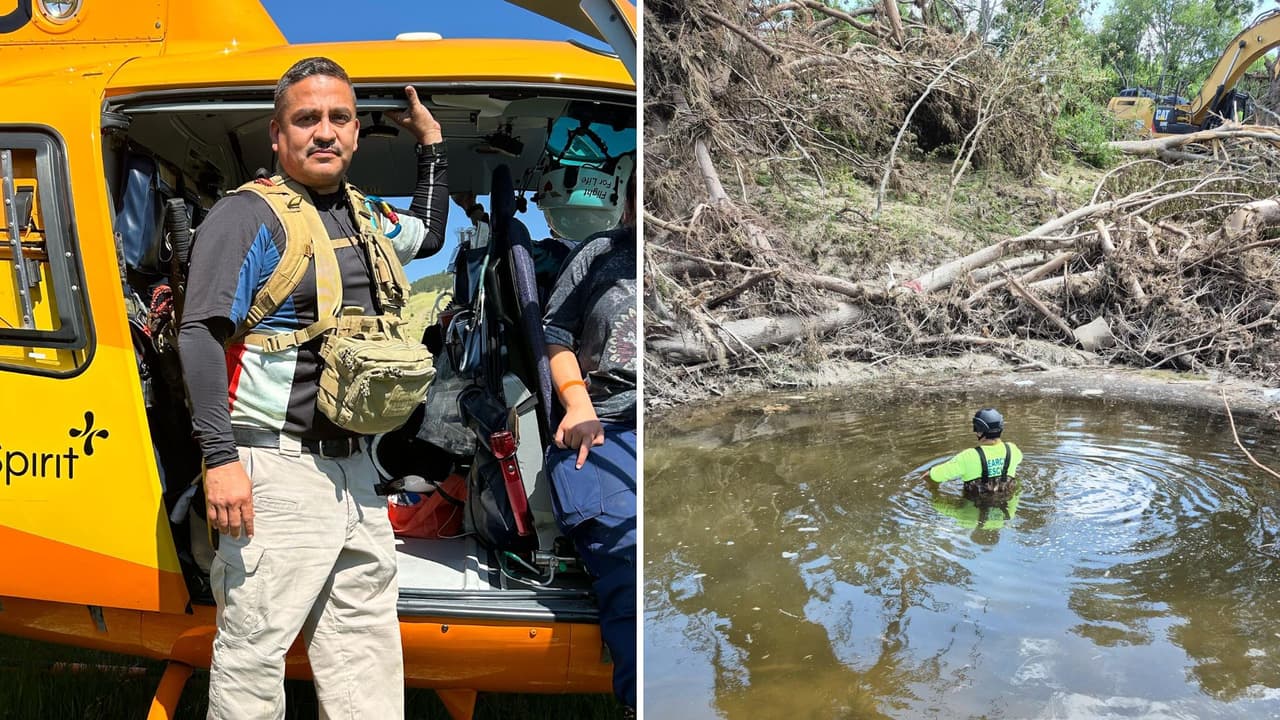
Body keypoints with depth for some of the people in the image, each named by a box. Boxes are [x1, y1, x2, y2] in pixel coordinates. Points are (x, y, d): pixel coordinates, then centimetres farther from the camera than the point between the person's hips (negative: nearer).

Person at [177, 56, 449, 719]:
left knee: (367, 655, 14)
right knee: (252, 654, -3)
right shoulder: (249, 215, -7)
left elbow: (427, 234, 39)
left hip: (353, 468, 8)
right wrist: (220, 459, -21)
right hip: (277, 469, -7)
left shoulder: (364, 217, 16)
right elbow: (200, 335, -14)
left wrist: (432, 143, 35)